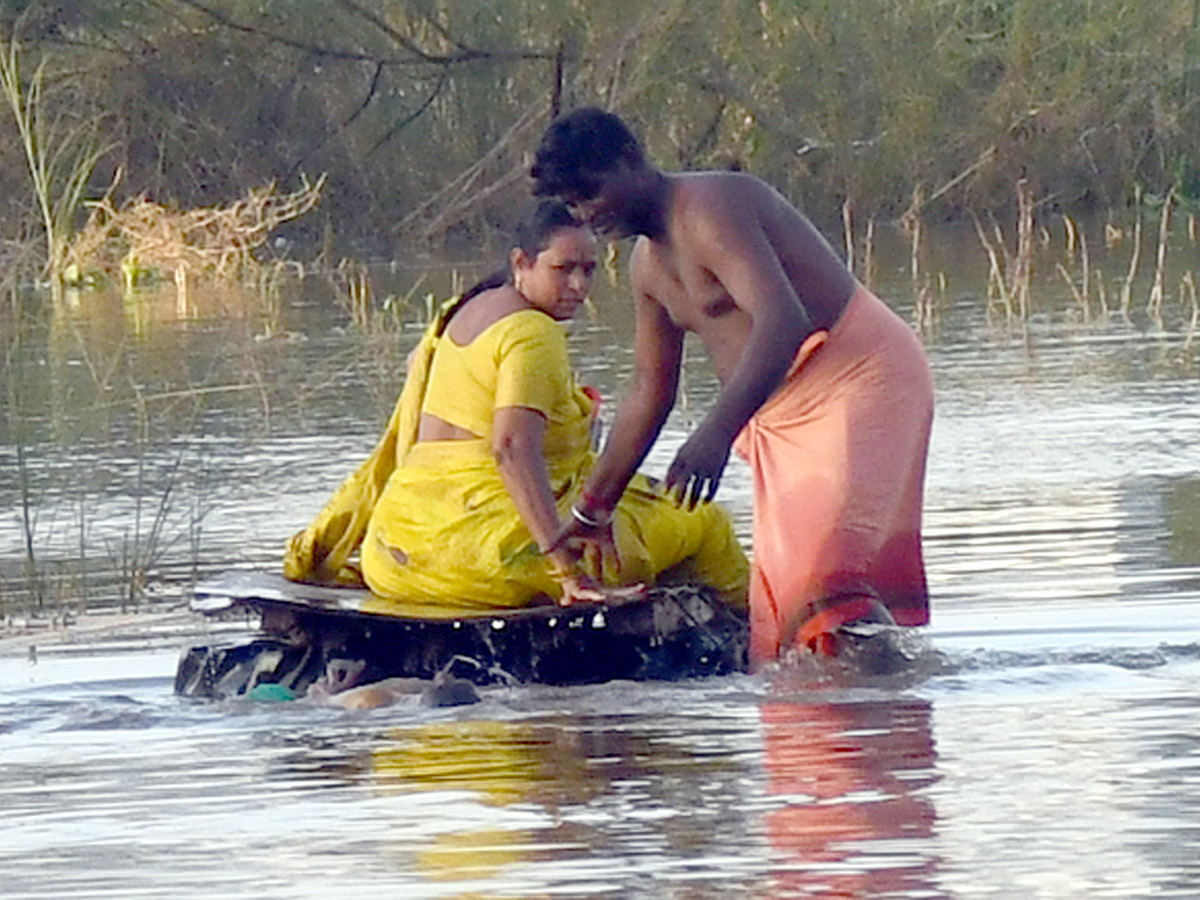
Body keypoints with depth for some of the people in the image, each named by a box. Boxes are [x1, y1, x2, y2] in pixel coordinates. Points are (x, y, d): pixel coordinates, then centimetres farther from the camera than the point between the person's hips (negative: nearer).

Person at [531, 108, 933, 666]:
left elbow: (783, 319, -32)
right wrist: (593, 509, 26)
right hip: (780, 416, 11)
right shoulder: (648, 264, 15)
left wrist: (716, 433, -42)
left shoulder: (708, 210, -17)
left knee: (826, 571, -28)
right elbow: (649, 392, 25)